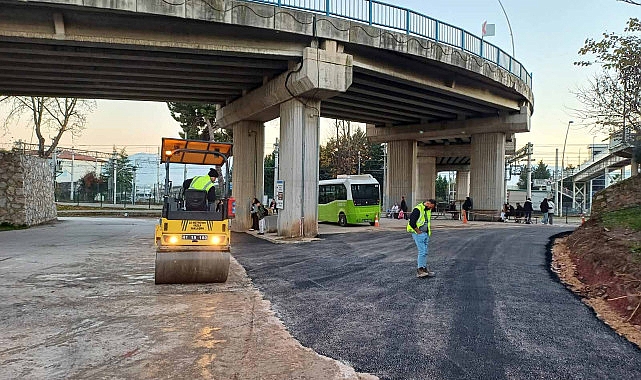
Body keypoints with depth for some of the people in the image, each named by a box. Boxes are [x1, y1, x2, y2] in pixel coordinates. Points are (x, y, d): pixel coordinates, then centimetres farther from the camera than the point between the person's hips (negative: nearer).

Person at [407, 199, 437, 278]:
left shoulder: (428, 210, 13)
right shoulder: (418, 209, -16)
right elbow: (412, 222, -22)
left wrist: (428, 231, 15)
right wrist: (418, 231, -15)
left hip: (426, 234, 9)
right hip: (418, 234, -9)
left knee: (425, 252, 11)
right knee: (422, 251, -12)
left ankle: (424, 268, 18)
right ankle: (420, 270, -8)